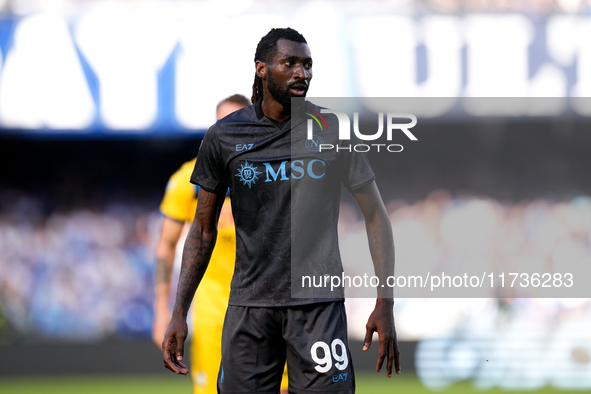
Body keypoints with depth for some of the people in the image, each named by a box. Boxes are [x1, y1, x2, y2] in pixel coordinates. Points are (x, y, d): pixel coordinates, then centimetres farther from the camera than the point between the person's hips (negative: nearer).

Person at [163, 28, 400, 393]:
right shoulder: (225, 137, 4)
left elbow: (375, 215, 5)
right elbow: (204, 229, 11)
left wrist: (385, 303, -3)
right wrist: (179, 312, 5)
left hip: (318, 305, -1)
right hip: (249, 305, 1)